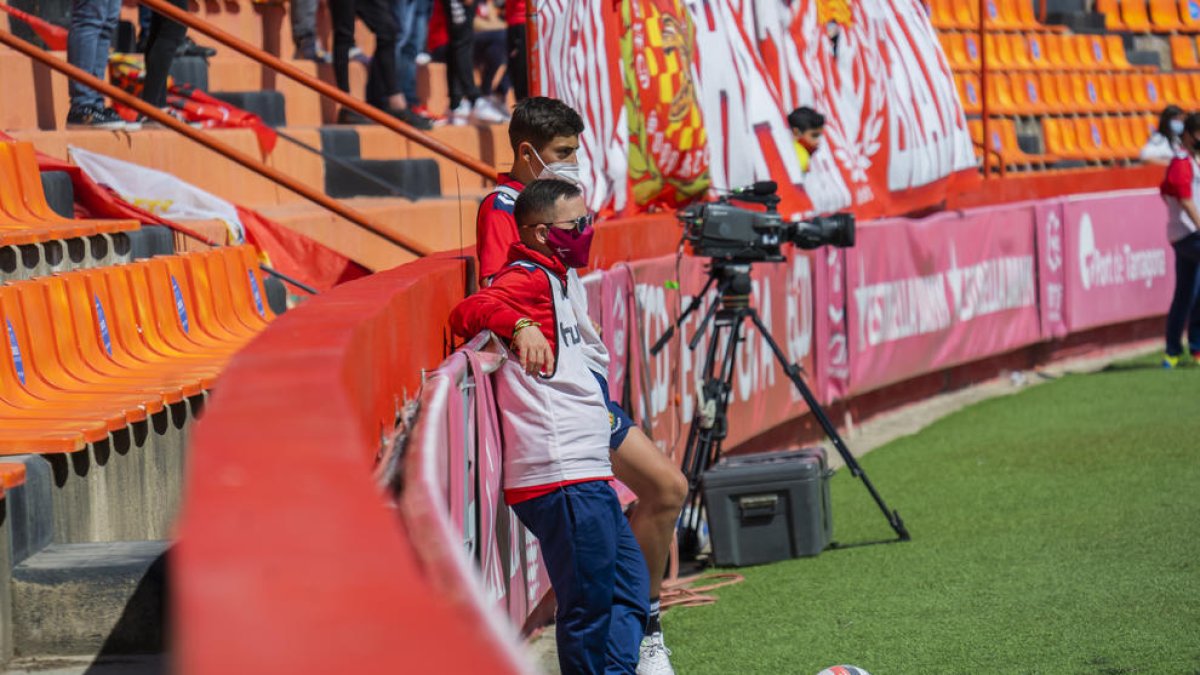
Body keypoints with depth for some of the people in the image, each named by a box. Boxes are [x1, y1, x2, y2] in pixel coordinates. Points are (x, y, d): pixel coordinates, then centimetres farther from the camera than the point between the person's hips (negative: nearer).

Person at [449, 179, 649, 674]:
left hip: (587, 475, 11)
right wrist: (521, 326, -40)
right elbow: (466, 314, -27)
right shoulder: (528, 278, -8)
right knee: (588, 602, -8)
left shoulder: (552, 281, 23)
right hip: (562, 479, -11)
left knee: (629, 585, 15)